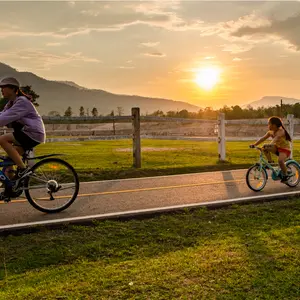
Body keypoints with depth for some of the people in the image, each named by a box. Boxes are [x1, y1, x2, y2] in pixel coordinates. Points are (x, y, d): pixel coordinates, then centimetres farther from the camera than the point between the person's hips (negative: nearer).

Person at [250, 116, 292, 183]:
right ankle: (270, 162, -3)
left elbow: (276, 138, -42)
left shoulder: (281, 131, -22)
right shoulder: (270, 132, 0)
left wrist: (270, 144, -60)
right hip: (277, 147, 7)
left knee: (280, 160, -35)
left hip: (285, 149, -7)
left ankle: (285, 175, -12)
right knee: (265, 147, -17)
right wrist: (255, 144, -19)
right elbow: (263, 138, -7)